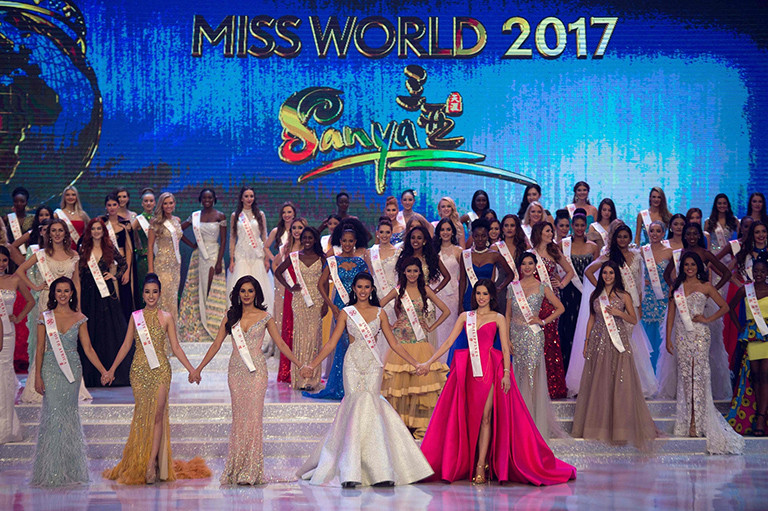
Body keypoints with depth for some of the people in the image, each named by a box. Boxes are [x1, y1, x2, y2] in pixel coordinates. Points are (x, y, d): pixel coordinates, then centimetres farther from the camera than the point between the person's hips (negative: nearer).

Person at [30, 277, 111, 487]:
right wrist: (37, 376, -5)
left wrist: (103, 371, -4)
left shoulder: (79, 318, 5)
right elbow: (40, 349, 1)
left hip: (72, 371, 2)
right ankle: (51, 470, 0)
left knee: (69, 416, 4)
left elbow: (88, 348, 4)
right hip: (51, 370, -2)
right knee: (53, 414, -7)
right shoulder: (45, 317, 2)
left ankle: (69, 468, 11)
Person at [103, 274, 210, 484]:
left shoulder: (166, 318, 5)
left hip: (160, 370, -1)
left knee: (158, 413, -10)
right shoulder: (135, 317, 9)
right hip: (139, 370, 1)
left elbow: (175, 347, 6)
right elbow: (126, 345, 13)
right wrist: (112, 369, 11)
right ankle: (139, 464, 7)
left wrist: (191, 369, -1)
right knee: (141, 414, 0)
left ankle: (152, 464, -12)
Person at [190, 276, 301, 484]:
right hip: (236, 370, 2)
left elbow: (281, 344, 6)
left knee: (254, 415, -7)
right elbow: (216, 344, 10)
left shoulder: (265, 317, 3)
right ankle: (236, 469, 8)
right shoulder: (231, 316, 8)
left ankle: (251, 471, -2)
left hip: (256, 370, -2)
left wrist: (300, 365, 0)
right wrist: (198, 369, 7)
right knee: (238, 417, 3)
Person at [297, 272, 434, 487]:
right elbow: (331, 344, 7)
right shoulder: (346, 313, 9)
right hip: (353, 365, -1)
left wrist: (416, 364, 8)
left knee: (369, 407, -11)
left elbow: (394, 344, 14)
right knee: (357, 404, -14)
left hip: (373, 365, 1)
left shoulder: (380, 313, 12)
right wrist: (311, 365, -2)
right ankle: (350, 472, -13)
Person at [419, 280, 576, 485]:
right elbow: (449, 342, 11)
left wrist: (506, 373, -12)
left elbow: (505, 348, 0)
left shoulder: (498, 319, 6)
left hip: (490, 370, -3)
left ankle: (481, 467, -10)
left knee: (485, 417, -8)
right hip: (468, 371, 3)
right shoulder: (465, 317, 14)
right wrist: (429, 362, 5)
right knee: (468, 417, 1)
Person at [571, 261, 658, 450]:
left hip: (618, 342, -2)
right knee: (598, 383, 3)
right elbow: (591, 319, 13)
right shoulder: (595, 295, 9)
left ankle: (620, 427, 3)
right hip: (598, 341, 2)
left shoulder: (624, 296, 2)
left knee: (620, 384, -4)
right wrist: (586, 342, 9)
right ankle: (598, 425, 10)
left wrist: (619, 313, -12)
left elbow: (634, 319, 5)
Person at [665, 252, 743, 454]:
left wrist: (708, 319, -4)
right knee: (685, 377, 3)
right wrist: (668, 337, 6)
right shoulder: (676, 286, 10)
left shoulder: (705, 286, 3)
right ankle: (687, 422, 7)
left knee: (698, 376, -6)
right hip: (681, 335, 3)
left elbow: (724, 307, 8)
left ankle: (697, 423, -5)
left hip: (699, 334, -3)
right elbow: (671, 312, 11)